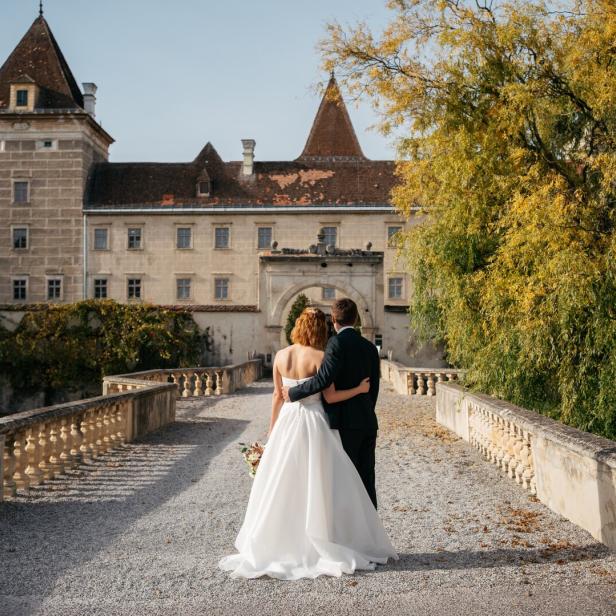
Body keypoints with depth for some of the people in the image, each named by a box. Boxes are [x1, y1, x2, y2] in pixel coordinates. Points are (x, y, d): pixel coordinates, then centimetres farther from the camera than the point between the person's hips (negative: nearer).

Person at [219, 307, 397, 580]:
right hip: (313, 424, -4)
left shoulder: (280, 356, 1)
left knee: (282, 485, 12)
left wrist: (272, 431, 15)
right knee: (318, 486, 5)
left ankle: (276, 546, 19)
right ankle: (320, 546, 10)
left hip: (287, 423, 4)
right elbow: (330, 397, -11)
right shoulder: (319, 357, -12)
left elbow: (277, 396, 7)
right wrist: (359, 389, 2)